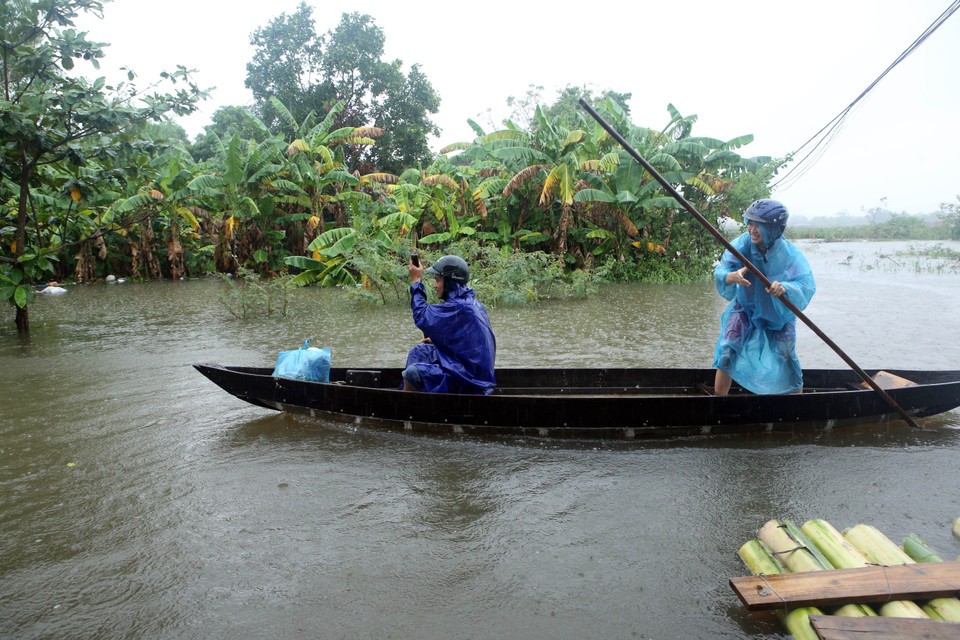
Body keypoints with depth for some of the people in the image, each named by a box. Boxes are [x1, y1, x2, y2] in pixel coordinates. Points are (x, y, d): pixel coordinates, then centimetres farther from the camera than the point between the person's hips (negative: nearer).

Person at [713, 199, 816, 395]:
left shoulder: (790, 255, -24)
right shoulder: (743, 244, -19)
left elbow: (806, 286, -37)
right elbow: (721, 271, -28)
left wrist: (784, 288, -58)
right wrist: (733, 276, -52)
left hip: (778, 317, -1)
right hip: (745, 309, 1)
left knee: (786, 361, -1)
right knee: (726, 354, -9)